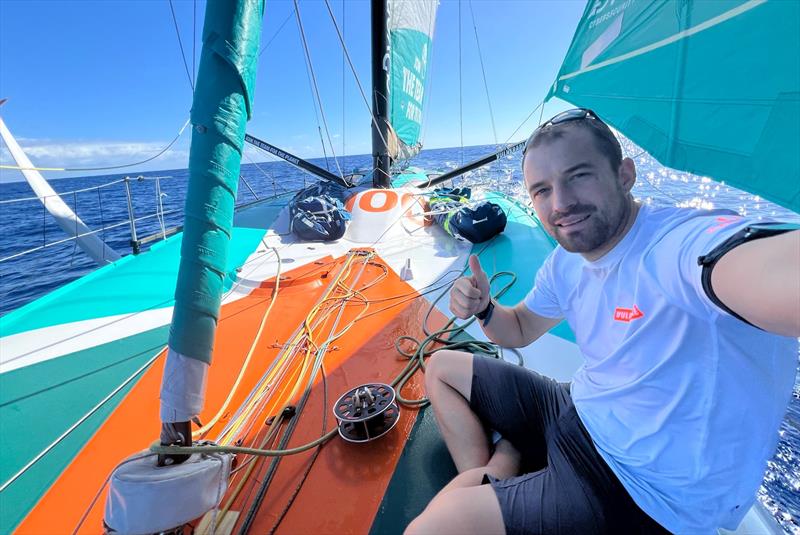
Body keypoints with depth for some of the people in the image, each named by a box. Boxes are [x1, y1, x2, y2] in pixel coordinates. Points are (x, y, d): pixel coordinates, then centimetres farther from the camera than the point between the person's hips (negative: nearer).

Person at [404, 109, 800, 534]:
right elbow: (519, 330, 10)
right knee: (440, 368, 13)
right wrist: (483, 308, -10)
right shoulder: (565, 263, -2)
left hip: (644, 491, -7)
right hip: (576, 416, 8)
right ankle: (487, 487, 6)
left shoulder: (688, 242, -28)